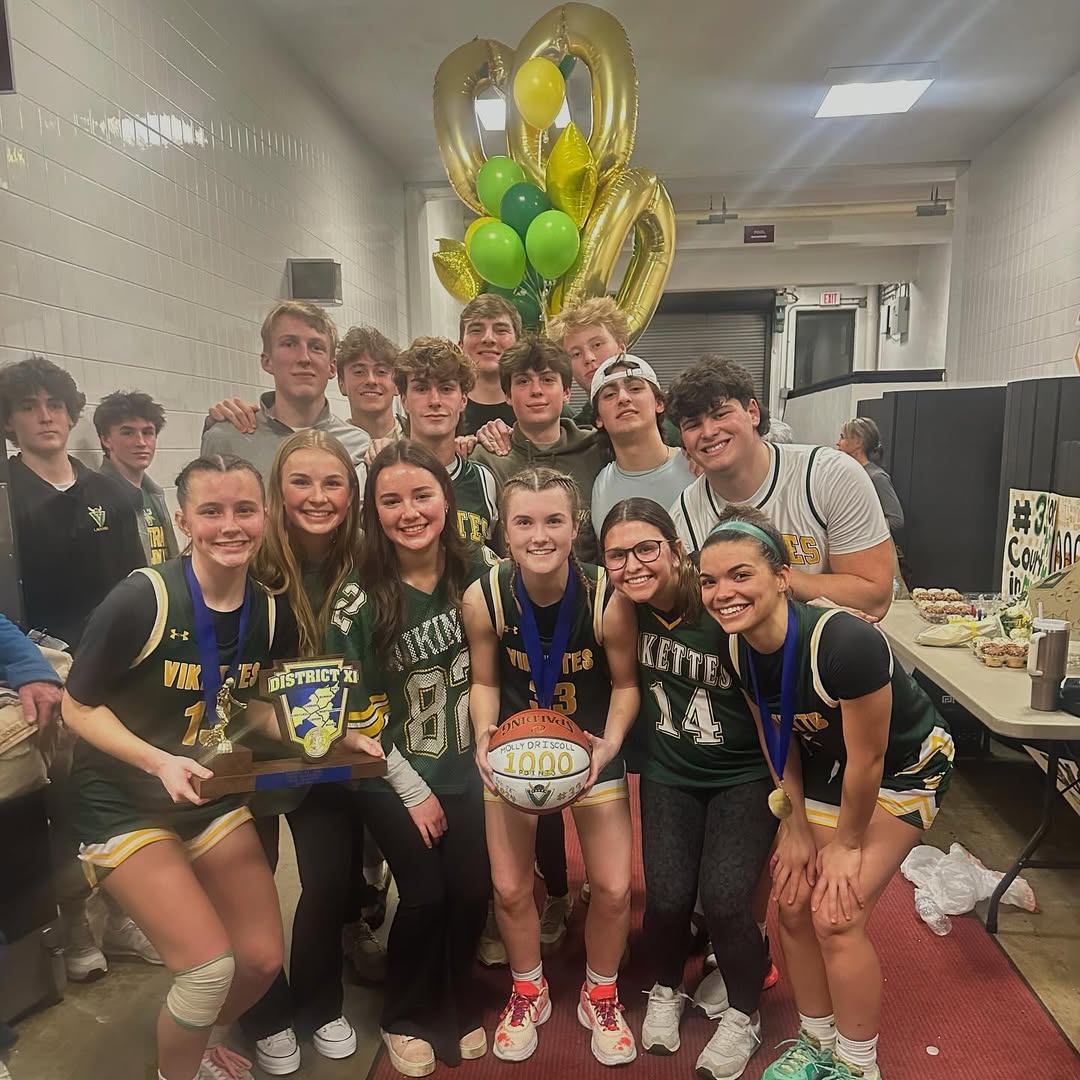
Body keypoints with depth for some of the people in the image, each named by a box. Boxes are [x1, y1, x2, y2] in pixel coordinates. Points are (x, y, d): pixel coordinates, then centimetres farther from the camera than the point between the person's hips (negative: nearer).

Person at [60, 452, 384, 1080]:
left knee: (263, 961, 9)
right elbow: (79, 707, -13)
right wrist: (159, 762, -28)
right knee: (211, 967, -12)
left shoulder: (273, 612, -8)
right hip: (125, 801, -5)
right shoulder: (142, 600, -24)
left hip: (211, 793, 5)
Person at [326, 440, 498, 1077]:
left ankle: (459, 1008, 34)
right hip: (393, 776, -2)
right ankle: (407, 1020, 31)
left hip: (468, 765, 2)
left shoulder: (480, 569, -9)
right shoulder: (358, 602, -16)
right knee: (425, 895, 0)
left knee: (473, 890, 3)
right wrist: (414, 790, -8)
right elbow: (358, 714, -10)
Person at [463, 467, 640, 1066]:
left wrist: (610, 744, -23)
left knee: (613, 888, 1)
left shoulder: (608, 598, -26)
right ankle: (527, 993, 38)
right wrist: (484, 738, -21)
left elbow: (625, 684, -9)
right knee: (509, 888, 7)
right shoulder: (483, 598, -22)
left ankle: (600, 996, 34)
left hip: (591, 744, -1)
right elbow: (486, 682, -5)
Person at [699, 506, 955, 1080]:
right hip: (826, 764, 6)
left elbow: (868, 760, -25)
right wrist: (797, 826, 1)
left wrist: (847, 844, -11)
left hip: (904, 769, -5)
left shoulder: (845, 643, -39)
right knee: (793, 904, 4)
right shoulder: (739, 648, -19)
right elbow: (778, 740, -3)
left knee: (836, 915, -9)